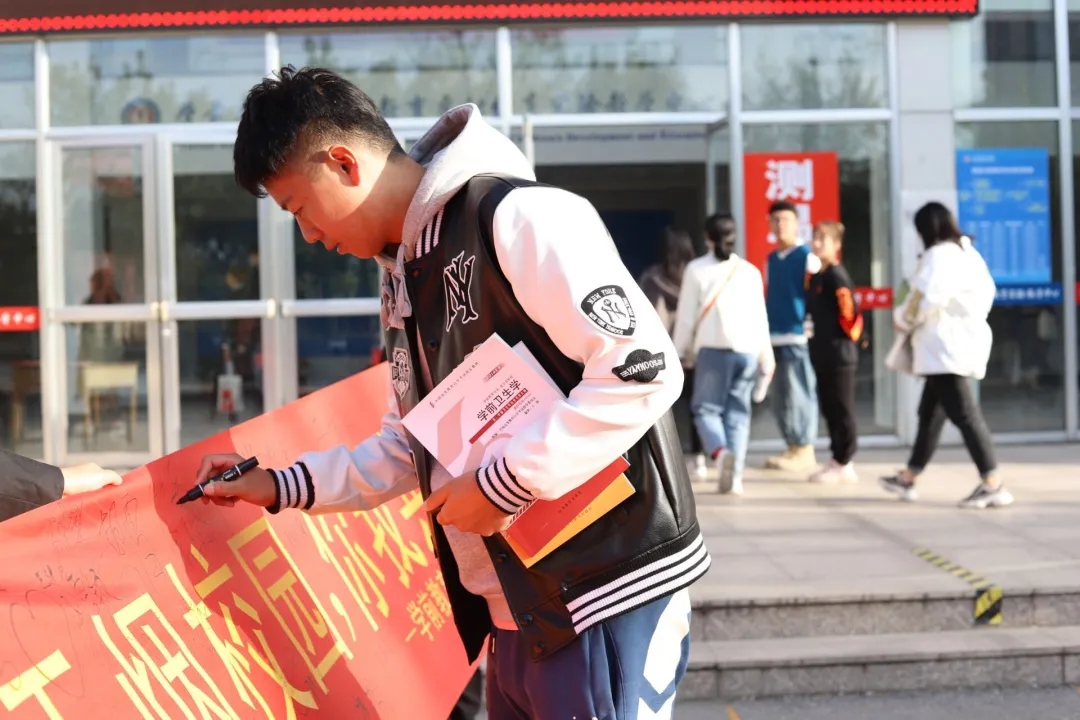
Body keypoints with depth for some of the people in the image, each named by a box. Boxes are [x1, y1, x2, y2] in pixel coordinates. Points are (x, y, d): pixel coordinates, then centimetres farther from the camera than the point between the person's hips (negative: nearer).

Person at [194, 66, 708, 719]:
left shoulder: (518, 218, -15)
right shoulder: (403, 274, 15)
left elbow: (644, 371, -22)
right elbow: (411, 449, 22)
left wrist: (504, 484, -19)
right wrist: (284, 487, 14)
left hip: (605, 597, -9)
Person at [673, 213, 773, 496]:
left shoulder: (697, 269, 1)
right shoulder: (750, 270, 10)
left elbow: (687, 314, 0)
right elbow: (760, 315, 11)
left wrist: (680, 351, 8)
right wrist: (766, 355, 17)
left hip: (713, 348, -3)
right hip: (747, 349, 3)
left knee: (706, 407, 5)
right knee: (738, 412, 8)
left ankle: (721, 452, -24)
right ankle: (734, 475, 1)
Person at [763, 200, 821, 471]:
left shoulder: (807, 257, -3)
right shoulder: (770, 259, 17)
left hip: (799, 336, -7)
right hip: (774, 337, 7)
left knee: (798, 395, -6)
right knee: (781, 398, 9)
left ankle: (804, 451, -1)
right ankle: (793, 448, 16)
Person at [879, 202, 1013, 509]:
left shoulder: (938, 256, -14)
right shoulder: (968, 252, 15)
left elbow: (923, 299, -20)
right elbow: (987, 291, 17)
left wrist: (902, 320, -3)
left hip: (945, 346, -10)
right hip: (965, 340, 10)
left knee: (963, 413, -12)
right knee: (930, 412, 18)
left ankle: (993, 485, -15)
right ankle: (909, 478, 29)